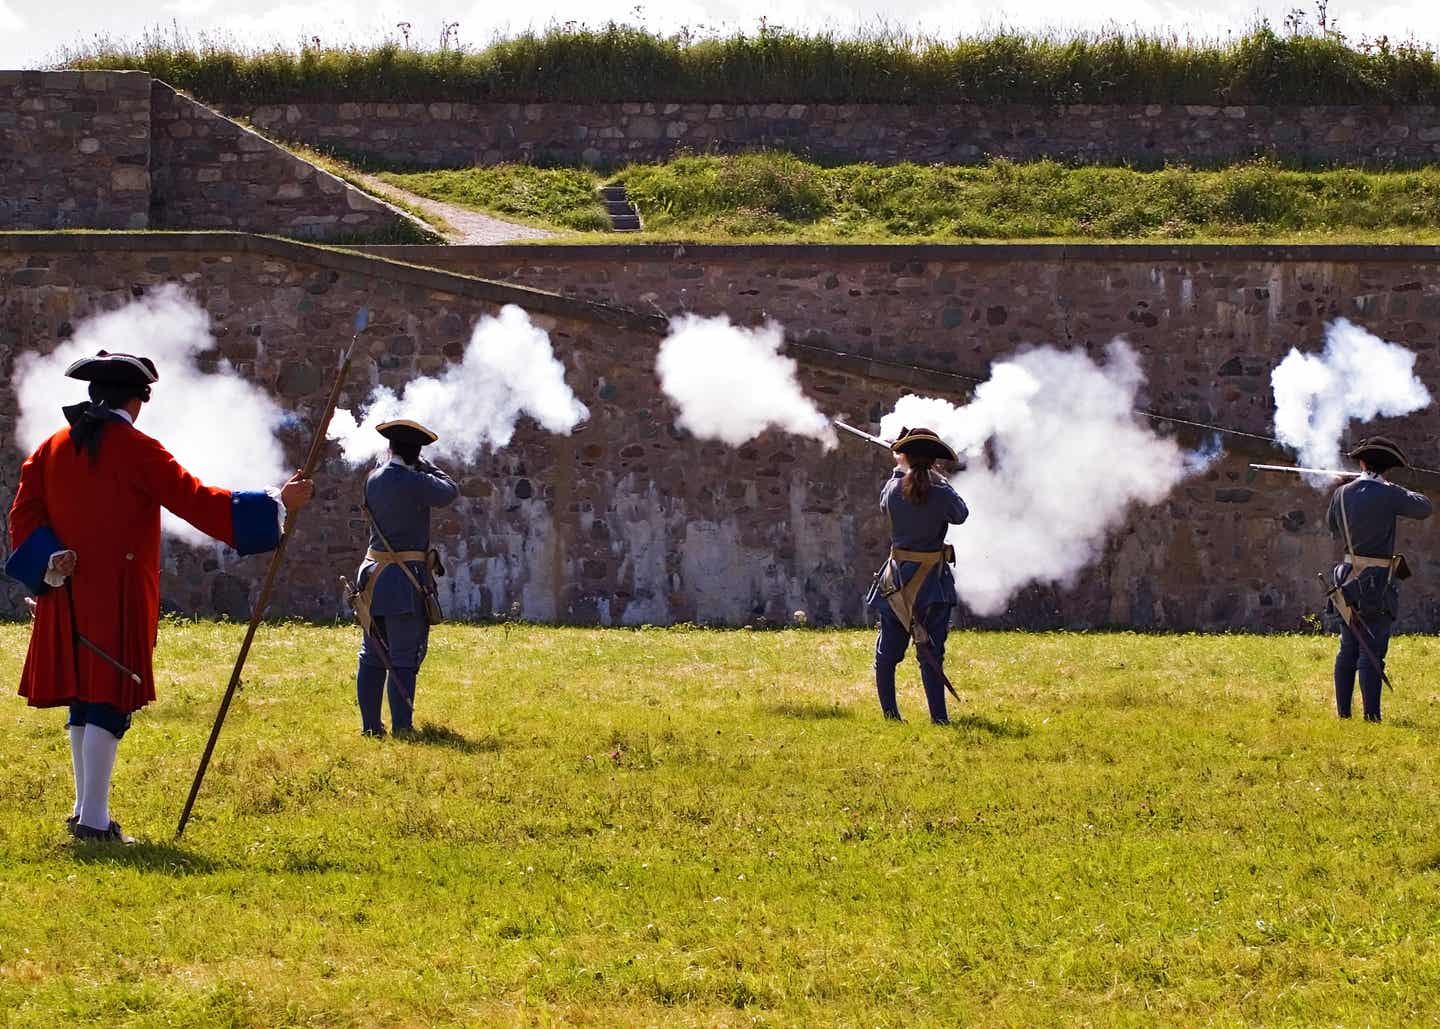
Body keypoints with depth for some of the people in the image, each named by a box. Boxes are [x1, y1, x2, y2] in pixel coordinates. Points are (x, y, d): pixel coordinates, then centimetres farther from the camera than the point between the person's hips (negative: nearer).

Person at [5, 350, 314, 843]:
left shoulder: (52, 448, 9)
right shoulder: (137, 451, -9)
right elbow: (198, 503, -11)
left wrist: (51, 562, -7)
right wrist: (278, 503, -6)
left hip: (67, 597, 6)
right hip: (119, 598, -6)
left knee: (83, 700, 16)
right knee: (109, 703, -5)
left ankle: (86, 810, 22)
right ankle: (93, 820, -9)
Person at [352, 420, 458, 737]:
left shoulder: (373, 480, 4)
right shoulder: (414, 483, -15)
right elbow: (450, 492, 2)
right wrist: (428, 468, 16)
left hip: (374, 576, 7)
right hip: (406, 580, -7)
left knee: (373, 657, 11)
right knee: (405, 660, -3)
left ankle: (370, 725, 14)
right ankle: (401, 727, -4)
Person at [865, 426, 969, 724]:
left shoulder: (893, 488, -6)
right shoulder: (940, 494, -15)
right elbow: (961, 515, 5)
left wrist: (899, 468, 28)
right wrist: (941, 482, 14)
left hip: (897, 578, 2)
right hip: (933, 582, -2)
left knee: (886, 654, 13)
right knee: (931, 654, 0)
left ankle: (890, 713, 14)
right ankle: (938, 717, -6)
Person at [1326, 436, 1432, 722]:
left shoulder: (1341, 494, 2)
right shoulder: (1388, 495, -14)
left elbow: (1332, 526, 20)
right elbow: (1424, 507, 1)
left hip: (1348, 579, 5)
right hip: (1378, 583, -5)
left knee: (1348, 650, 13)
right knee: (1371, 652, -6)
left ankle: (1343, 712, 16)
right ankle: (1371, 716, -8)